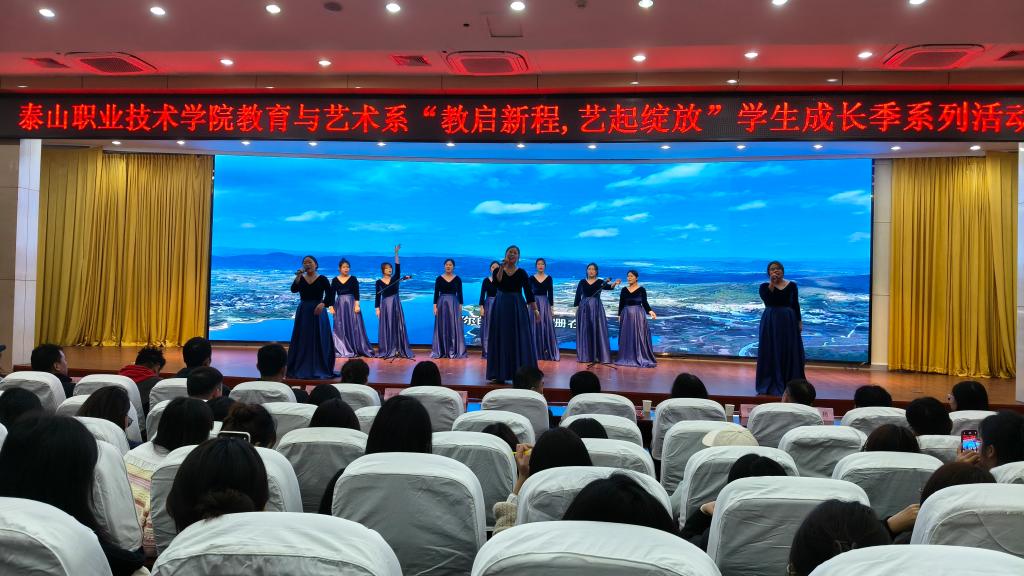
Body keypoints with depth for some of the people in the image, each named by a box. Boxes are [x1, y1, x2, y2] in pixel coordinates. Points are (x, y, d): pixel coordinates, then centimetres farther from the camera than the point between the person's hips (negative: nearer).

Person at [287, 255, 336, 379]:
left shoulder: (322, 279, -3)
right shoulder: (300, 279, 5)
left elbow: (329, 294, -9)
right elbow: (293, 290, -12)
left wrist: (322, 304, -24)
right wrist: (298, 276, -19)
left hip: (318, 312, -3)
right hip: (303, 312, 3)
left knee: (319, 341, 0)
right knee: (302, 340, 5)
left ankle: (319, 369, 6)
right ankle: (301, 368, 12)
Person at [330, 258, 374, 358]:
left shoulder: (353, 279, 2)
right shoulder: (335, 280, 6)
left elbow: (356, 293, -3)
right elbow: (332, 294, 6)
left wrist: (357, 305, -12)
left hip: (351, 304, -2)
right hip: (339, 305, 2)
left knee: (354, 327, -2)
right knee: (341, 328, 2)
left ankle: (357, 349, 3)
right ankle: (343, 350, 8)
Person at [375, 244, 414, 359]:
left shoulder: (395, 278, 3)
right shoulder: (379, 282, 2)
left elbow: (398, 267, -11)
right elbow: (377, 296, 4)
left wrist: (396, 253, -19)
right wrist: (377, 308, -3)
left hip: (396, 304, 1)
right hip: (385, 305, -1)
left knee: (398, 326, 0)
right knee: (386, 328, 1)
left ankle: (398, 350, 3)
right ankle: (387, 351, 6)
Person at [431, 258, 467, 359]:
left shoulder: (457, 279, 4)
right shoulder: (439, 278, 3)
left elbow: (460, 294, 5)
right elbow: (436, 293, 2)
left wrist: (460, 306, -1)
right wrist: (435, 306, -5)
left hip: (454, 304, 0)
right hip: (442, 303, 0)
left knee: (454, 327, -1)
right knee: (442, 327, 2)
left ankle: (454, 351, 4)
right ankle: (441, 351, 8)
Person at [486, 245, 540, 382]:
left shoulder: (521, 273, 3)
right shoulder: (498, 270, 3)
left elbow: (528, 292, 1)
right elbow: (496, 284, -17)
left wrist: (535, 310, -5)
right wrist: (502, 267, -23)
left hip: (518, 307, 0)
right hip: (501, 307, 0)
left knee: (520, 340, -1)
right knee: (501, 339, 2)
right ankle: (499, 374, 9)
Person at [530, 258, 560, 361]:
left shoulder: (549, 278, 4)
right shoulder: (532, 278, 3)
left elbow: (551, 294, 3)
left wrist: (552, 307, -1)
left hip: (545, 304, 0)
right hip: (534, 303, 0)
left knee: (547, 327, -2)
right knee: (535, 328, 1)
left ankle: (548, 353, 4)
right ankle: (536, 353, 8)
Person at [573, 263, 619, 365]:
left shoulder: (600, 282, 0)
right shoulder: (582, 282, 6)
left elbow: (608, 287, -20)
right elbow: (578, 295, 8)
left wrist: (614, 283, -41)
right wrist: (576, 307, 1)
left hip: (596, 308, -1)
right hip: (584, 308, 1)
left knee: (598, 331, -5)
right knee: (585, 332, 3)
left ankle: (598, 356, -2)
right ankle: (585, 356, 9)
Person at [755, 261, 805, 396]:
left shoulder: (791, 285, 4)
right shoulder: (764, 286, -2)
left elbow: (796, 304, 7)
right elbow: (767, 300, -21)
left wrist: (799, 321, 3)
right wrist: (772, 284, -22)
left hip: (789, 320, 2)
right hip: (771, 322, -2)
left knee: (789, 352, 6)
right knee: (771, 352, 1)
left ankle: (790, 383, 17)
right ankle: (771, 385, 9)